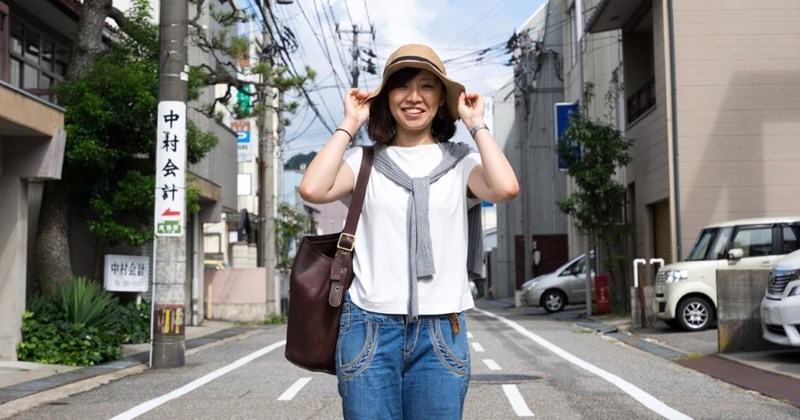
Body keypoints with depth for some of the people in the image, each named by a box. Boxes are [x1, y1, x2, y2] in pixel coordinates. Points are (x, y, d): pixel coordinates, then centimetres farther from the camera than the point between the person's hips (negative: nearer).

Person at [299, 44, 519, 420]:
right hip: (369, 328, 0)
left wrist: (476, 125, 0)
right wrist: (349, 124, 0)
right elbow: (313, 189, -12)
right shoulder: (364, 161, 8)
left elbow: (505, 188, -13)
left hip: (440, 333, 1)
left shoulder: (460, 162, 8)